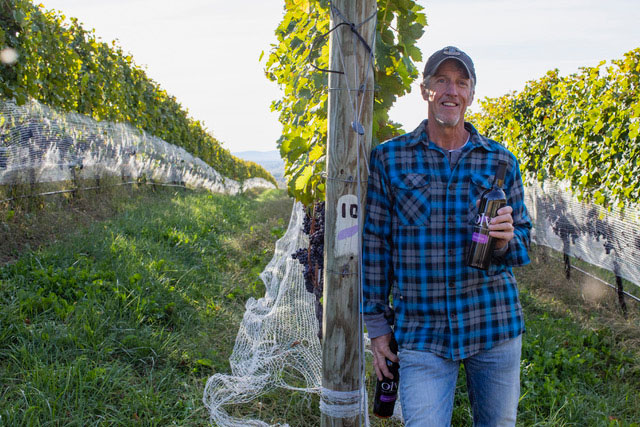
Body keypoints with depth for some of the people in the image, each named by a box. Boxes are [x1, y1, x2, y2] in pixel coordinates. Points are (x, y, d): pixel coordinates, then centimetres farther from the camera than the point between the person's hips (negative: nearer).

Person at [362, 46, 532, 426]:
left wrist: (505, 241, -13)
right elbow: (374, 243, 3)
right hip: (421, 333, -2)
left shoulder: (501, 161, 5)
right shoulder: (389, 159, 1)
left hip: (495, 326, 3)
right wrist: (377, 323, 3)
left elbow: (524, 241, 12)